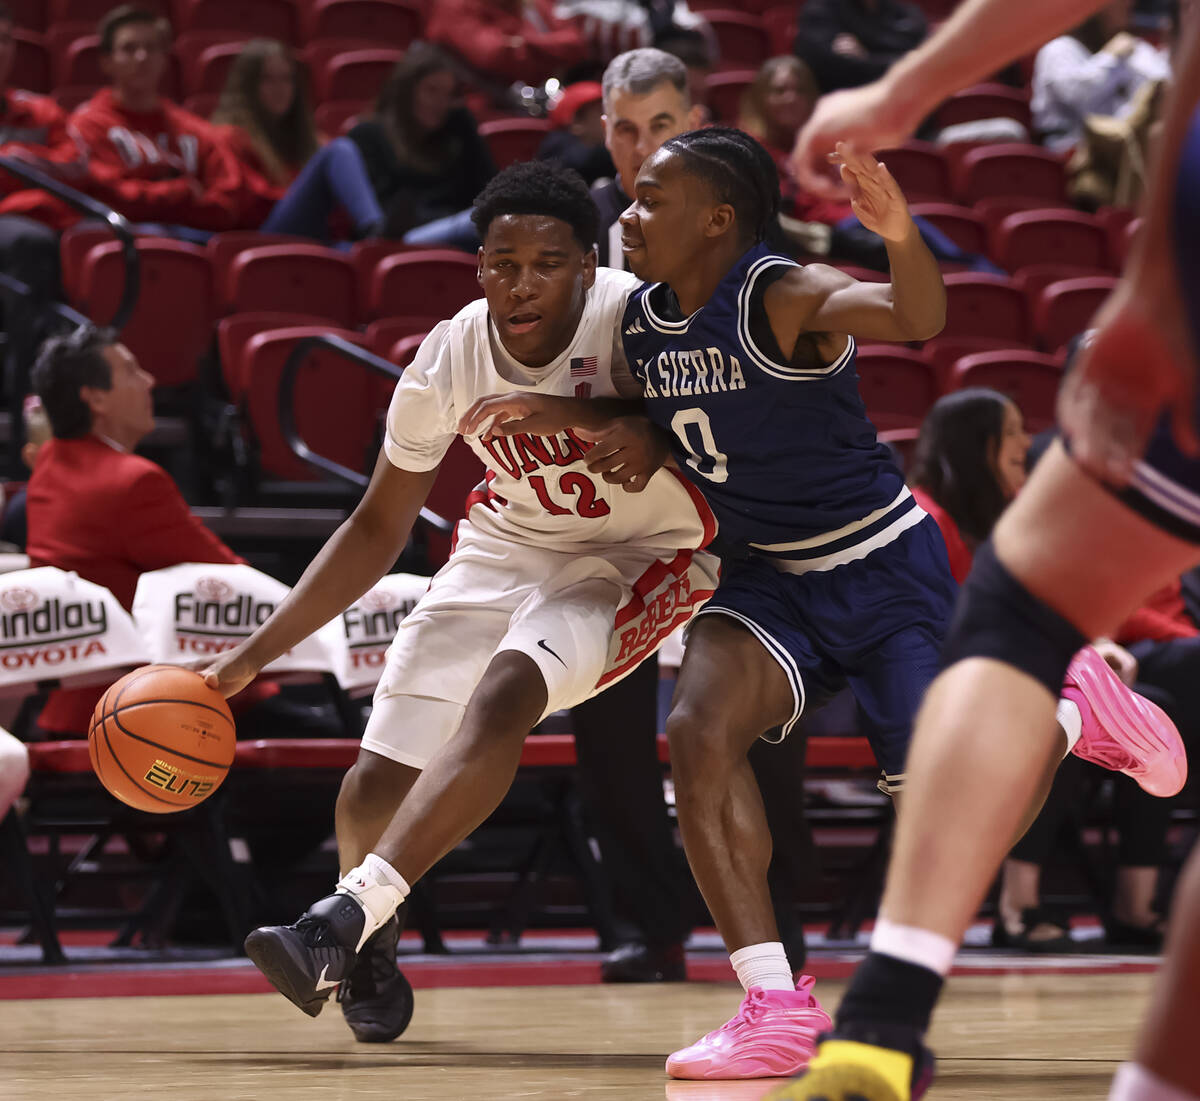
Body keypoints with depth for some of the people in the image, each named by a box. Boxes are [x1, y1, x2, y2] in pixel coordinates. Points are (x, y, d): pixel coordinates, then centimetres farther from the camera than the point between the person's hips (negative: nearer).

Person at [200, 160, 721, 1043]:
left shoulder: (632, 317, -27)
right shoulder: (449, 359, -15)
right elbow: (379, 527, -2)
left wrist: (645, 431, -40)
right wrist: (251, 657, -5)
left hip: (643, 554, -4)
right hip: (511, 545, 4)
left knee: (503, 695, -32)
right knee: (376, 781, -3)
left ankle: (343, 920, -32)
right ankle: (371, 944, 29)